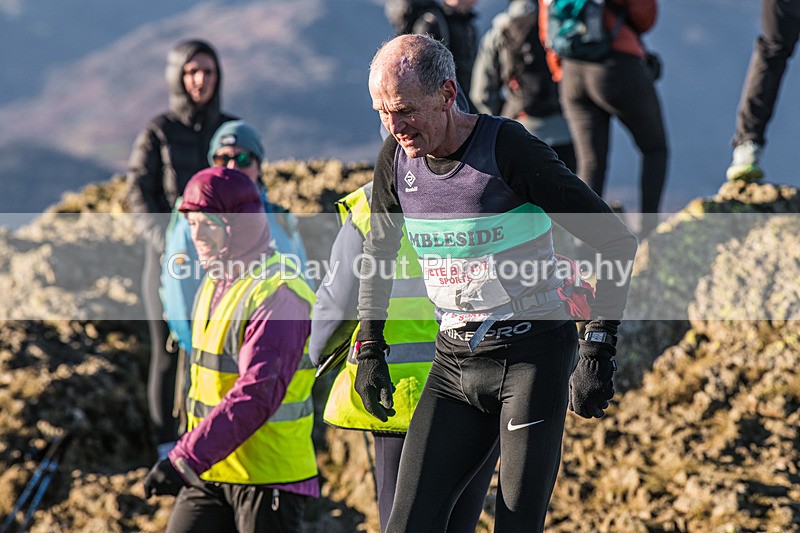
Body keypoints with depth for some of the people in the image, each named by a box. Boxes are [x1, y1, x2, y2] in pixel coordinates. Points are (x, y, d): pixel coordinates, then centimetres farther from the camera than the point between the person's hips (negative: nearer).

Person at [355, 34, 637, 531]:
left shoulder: (508, 149, -16)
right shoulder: (397, 158, 2)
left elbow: (618, 242, -12)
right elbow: (378, 253, 22)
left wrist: (599, 350, -16)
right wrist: (370, 349, 16)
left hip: (534, 355, -5)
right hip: (453, 364, 6)